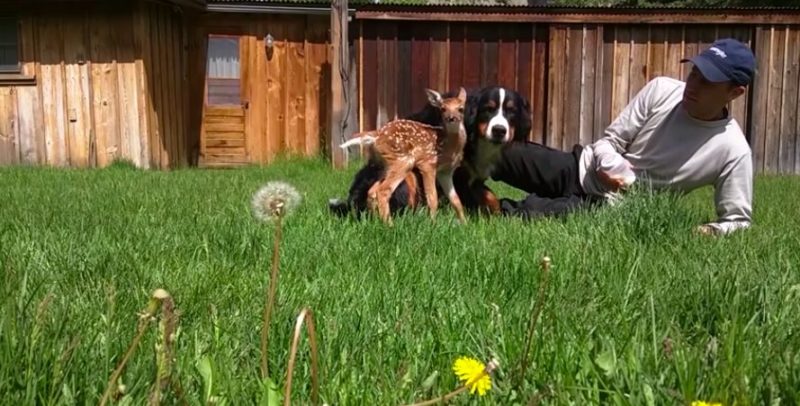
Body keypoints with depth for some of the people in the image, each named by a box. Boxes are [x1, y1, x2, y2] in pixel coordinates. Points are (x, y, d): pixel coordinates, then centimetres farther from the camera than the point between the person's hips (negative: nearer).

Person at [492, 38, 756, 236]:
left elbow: (738, 219, -3)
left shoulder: (733, 151, -14)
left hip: (610, 207, -3)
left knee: (516, 215, -28)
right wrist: (608, 164, -23)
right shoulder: (661, 90, -8)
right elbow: (610, 140, -2)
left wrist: (709, 232, -23)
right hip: (581, 169, 4)